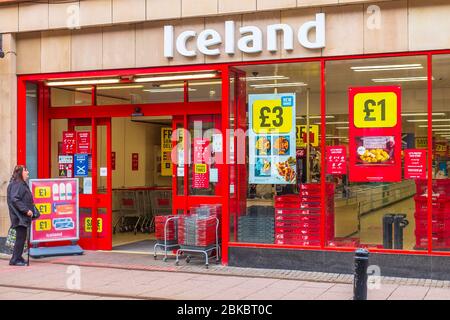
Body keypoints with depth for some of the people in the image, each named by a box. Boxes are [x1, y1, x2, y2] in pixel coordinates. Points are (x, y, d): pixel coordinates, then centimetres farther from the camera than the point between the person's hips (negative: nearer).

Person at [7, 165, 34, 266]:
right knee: (21, 237, -8)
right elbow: (15, 199, -21)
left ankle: (18, 258, 19)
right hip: (20, 216, -10)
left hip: (23, 216, 10)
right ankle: (15, 260, -3)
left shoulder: (22, 184, 17)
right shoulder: (17, 184, -13)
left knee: (21, 238, 12)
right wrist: (26, 210, -22)